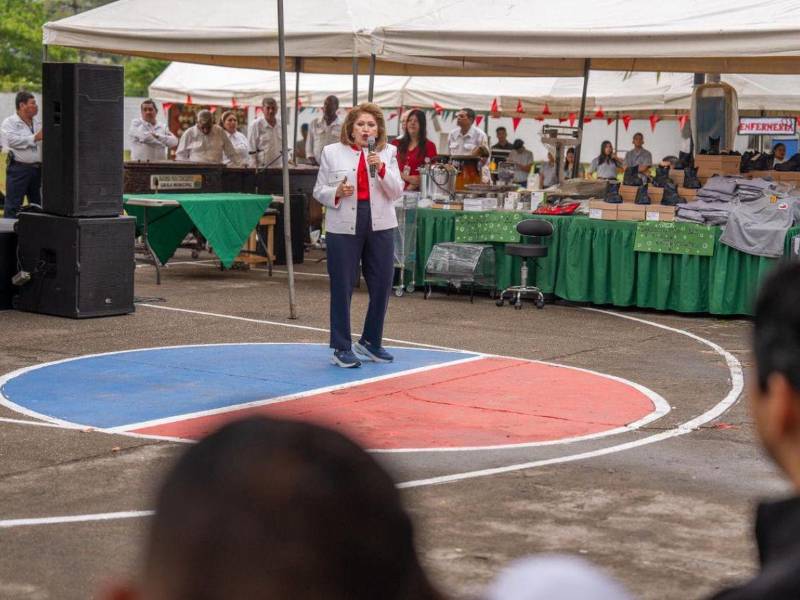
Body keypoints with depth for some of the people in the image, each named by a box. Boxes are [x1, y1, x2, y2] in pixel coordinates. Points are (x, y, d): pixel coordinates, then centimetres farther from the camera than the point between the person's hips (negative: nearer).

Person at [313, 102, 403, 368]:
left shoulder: (387, 152, 8)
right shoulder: (332, 152, 4)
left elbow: (396, 192, 0)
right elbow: (319, 191, 6)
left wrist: (381, 168, -16)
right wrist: (337, 193, -15)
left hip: (380, 226, 2)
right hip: (344, 227, -2)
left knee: (382, 286, 6)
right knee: (342, 288, 1)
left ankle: (370, 342, 24)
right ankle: (341, 348, 10)